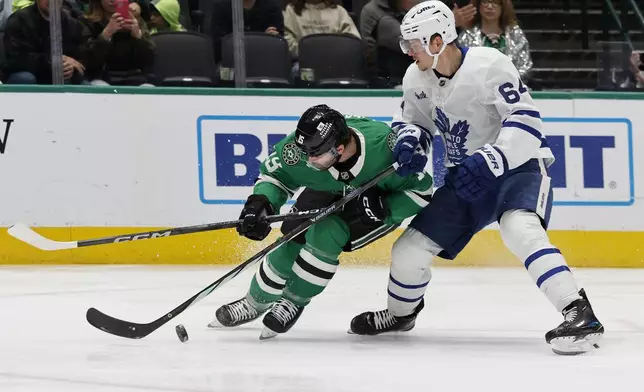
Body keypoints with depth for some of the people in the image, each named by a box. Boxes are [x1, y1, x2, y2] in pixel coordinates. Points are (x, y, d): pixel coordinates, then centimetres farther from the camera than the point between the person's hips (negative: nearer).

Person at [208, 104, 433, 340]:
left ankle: (293, 303, 0)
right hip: (328, 193, 3)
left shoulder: (384, 146, -42)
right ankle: (256, 303, 22)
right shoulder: (299, 148, -34)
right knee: (293, 243, -6)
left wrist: (383, 208, -39)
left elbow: (421, 190, -25)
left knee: (324, 235, -25)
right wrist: (260, 203, -34)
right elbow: (275, 176, -13)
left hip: (381, 197, -3)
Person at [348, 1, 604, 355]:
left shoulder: (487, 65, -24)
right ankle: (400, 314, 36)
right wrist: (409, 139, -8)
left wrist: (488, 163, -36)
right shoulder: (418, 78, -2)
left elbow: (526, 125, -27)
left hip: (518, 166, -7)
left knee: (519, 229, -37)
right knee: (410, 248, 5)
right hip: (466, 178, 7)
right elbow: (410, 118, 15)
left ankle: (580, 316, -40)